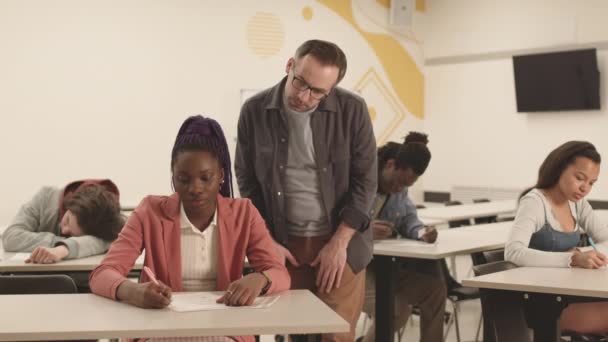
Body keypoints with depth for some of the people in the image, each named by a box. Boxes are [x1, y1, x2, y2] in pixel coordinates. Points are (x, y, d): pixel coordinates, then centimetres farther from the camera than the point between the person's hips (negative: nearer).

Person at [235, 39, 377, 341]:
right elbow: (248, 183, 4)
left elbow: (364, 182, -4)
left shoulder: (352, 111, -7)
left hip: (339, 244, -1)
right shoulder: (254, 112, -2)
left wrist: (338, 243, -8)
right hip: (282, 246, 1)